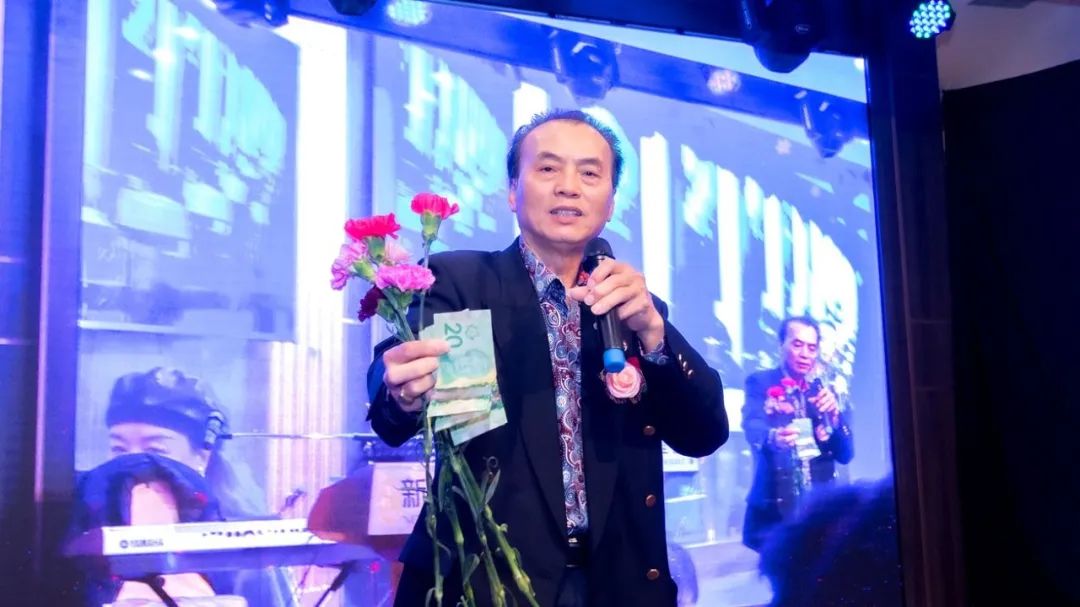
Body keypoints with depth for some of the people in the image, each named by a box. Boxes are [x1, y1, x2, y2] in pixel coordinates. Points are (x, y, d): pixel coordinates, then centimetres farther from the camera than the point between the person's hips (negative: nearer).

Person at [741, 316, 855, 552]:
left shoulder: (823, 391, 12)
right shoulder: (760, 383, 1)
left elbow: (846, 454, 5)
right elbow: (752, 427, -19)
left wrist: (833, 414, -13)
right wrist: (773, 437, -41)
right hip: (774, 511, -3)